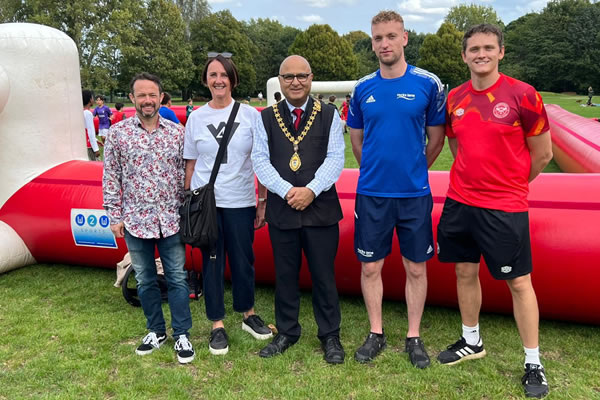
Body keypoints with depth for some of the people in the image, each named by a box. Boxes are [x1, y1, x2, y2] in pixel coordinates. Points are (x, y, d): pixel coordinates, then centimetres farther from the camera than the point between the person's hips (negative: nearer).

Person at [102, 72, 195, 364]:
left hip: (170, 220, 0)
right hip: (135, 220, 1)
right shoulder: (117, 134, 0)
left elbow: (185, 173, 5)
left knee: (177, 278, 5)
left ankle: (181, 335, 19)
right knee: (145, 280, 13)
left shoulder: (177, 132, 1)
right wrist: (114, 216, -1)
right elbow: (111, 178, 2)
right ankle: (156, 331, 31)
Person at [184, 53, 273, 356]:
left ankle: (248, 315, 30)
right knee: (212, 261, 7)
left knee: (243, 260, 8)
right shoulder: (196, 118, 4)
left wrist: (263, 200, 0)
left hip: (240, 202, -1)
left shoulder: (250, 115, 0)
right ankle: (217, 325, 22)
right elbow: (190, 165, 7)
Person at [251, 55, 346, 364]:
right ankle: (286, 332, 28)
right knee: (285, 274, 11)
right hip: (281, 210, 2)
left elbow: (335, 158, -2)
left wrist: (311, 190, -15)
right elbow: (260, 160, 0)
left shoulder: (329, 115, 5)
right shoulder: (266, 118, 8)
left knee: (324, 275, 5)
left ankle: (330, 336, 21)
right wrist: (286, 191, -13)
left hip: (321, 209, -1)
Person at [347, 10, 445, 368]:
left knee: (416, 268, 8)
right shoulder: (363, 89, 3)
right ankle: (376, 333, 27)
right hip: (371, 194, 2)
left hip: (415, 193, -1)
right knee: (370, 267, 9)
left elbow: (436, 139, 5)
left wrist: (413, 172, 10)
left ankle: (414, 337, 26)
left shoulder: (428, 84, -4)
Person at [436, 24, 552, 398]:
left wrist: (511, 184, 9)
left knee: (519, 281, 5)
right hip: (459, 203, 5)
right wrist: (472, 181, 14)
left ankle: (534, 363, 20)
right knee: (465, 272, 15)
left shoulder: (523, 95, -9)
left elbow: (543, 154, -1)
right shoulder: (454, 99, 5)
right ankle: (472, 341, 35)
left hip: (505, 208, -5)